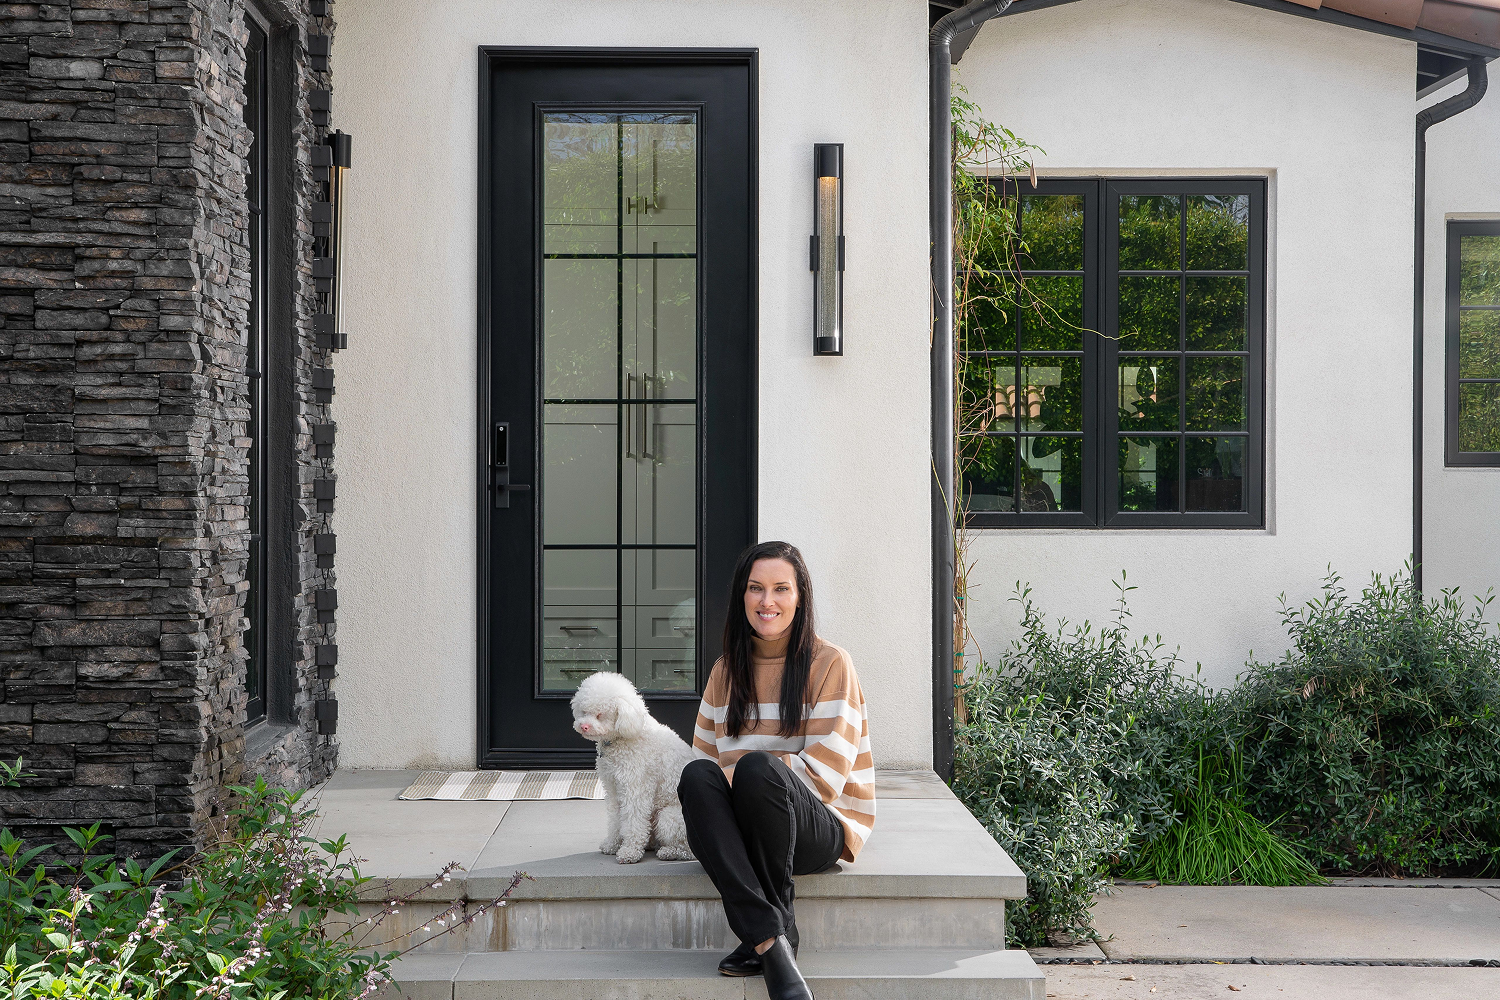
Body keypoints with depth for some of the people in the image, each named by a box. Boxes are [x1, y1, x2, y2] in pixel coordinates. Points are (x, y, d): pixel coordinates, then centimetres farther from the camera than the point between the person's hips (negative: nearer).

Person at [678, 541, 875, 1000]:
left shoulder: (830, 664, -3)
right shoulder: (727, 670, 13)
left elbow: (823, 774, -11)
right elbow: (705, 756, 13)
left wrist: (744, 769, -14)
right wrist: (710, 778, -9)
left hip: (822, 830, -4)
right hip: (742, 826, 4)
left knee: (757, 768, -35)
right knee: (696, 776, -29)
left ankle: (779, 925, -19)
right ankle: (771, 943, -37)